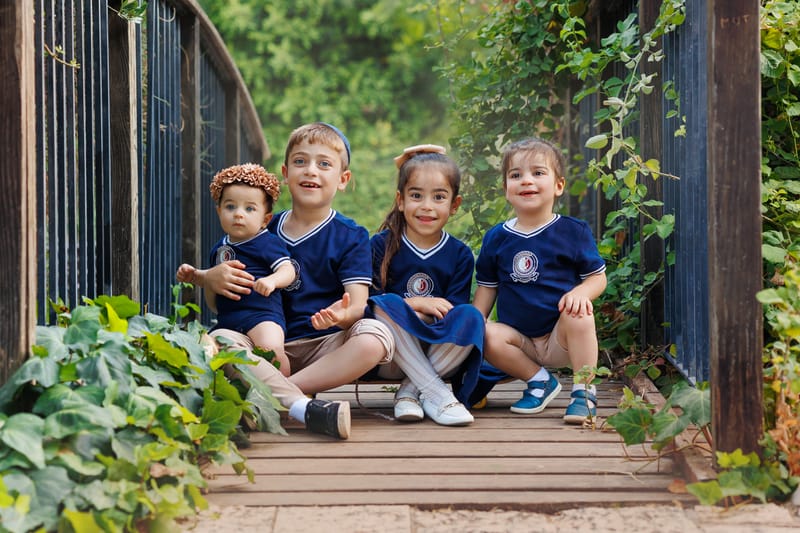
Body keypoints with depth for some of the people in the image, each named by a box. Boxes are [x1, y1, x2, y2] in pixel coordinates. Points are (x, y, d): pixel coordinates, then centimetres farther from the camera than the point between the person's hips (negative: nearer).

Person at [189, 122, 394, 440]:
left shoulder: (351, 237, 5)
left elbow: (358, 303, -7)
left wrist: (343, 315, -32)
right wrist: (209, 278, -9)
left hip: (327, 346, -1)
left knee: (375, 336, -32)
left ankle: (271, 395, -31)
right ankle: (304, 408, -42)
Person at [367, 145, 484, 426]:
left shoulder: (460, 254, 7)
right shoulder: (381, 245, 2)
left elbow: (451, 310, -2)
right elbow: (367, 300, -6)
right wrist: (415, 304, -14)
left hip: (440, 352, 1)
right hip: (390, 356, -1)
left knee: (470, 316, -26)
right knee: (385, 305, -31)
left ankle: (409, 390, -22)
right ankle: (436, 393, -33)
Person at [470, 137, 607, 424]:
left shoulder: (573, 231, 0)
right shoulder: (496, 238, 7)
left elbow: (597, 277, 1)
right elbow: (486, 287, 13)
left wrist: (580, 293, -21)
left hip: (562, 338, -2)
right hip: (519, 340, 2)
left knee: (579, 313, -34)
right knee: (487, 336, -28)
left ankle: (584, 391, -17)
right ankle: (540, 380, -3)